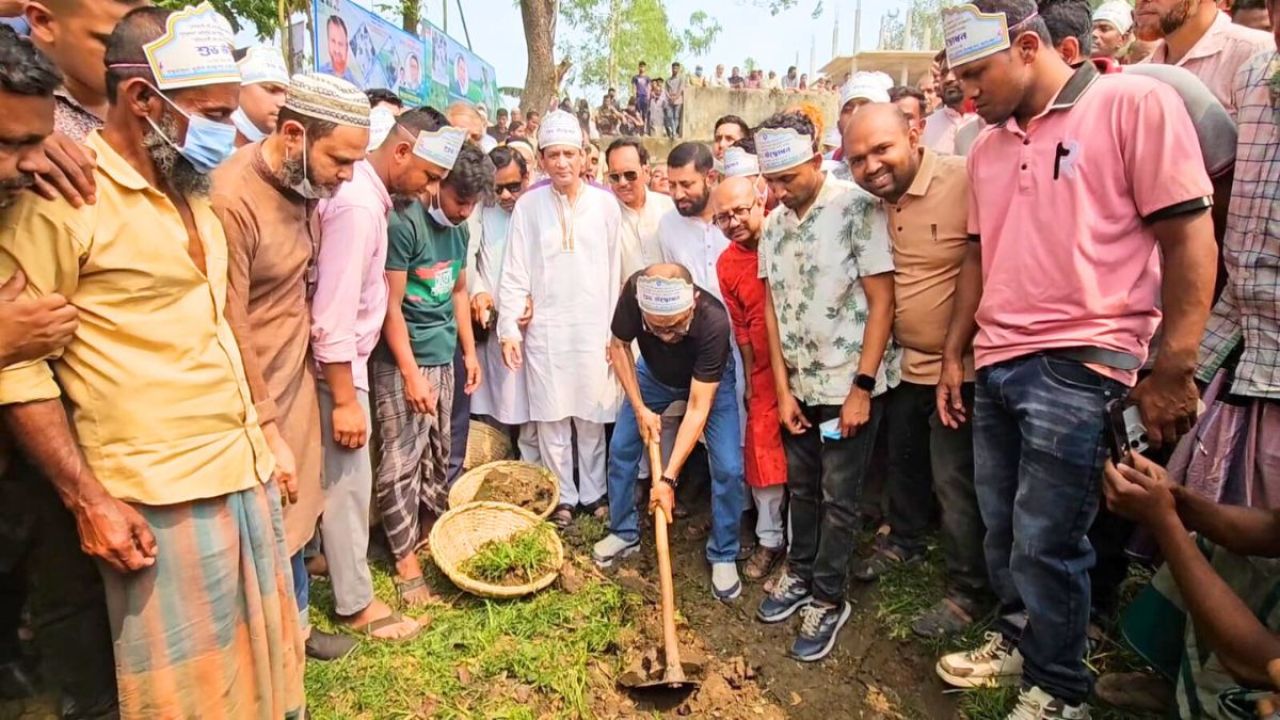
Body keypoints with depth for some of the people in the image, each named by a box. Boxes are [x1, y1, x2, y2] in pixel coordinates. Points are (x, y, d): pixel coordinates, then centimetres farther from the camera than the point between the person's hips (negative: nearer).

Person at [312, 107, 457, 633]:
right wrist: (345, 399, -22)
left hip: (346, 360, 9)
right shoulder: (358, 205, -23)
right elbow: (332, 316, -26)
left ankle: (333, 561, 38)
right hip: (336, 366, -9)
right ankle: (356, 604, 18)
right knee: (348, 482, 3)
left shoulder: (367, 193, 7)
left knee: (342, 479, 20)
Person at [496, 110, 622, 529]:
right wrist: (509, 328, -4)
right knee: (552, 416, 7)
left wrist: (614, 327, 2)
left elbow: (615, 269, 3)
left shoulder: (604, 203, 1)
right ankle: (562, 497, 21)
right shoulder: (529, 205, 1)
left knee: (592, 415, 8)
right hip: (545, 326, 0)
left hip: (593, 325, 0)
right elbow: (515, 272, 1)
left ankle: (593, 492, 24)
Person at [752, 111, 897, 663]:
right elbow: (772, 310, 7)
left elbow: (881, 301, -14)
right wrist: (782, 389, 3)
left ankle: (829, 599, 22)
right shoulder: (774, 225, 5)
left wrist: (862, 387, -16)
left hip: (851, 384, -5)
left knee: (838, 498, 5)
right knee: (801, 487, 17)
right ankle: (800, 574, 36)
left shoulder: (857, 209, -13)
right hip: (799, 385, 6)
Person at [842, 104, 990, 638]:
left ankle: (969, 592, 21)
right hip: (903, 361, 7)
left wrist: (955, 354, -20)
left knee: (954, 482, 1)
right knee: (903, 460, 23)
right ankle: (904, 541, 47)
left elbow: (977, 269, -19)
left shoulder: (961, 181, -20)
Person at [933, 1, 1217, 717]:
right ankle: (1018, 639, 37)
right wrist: (954, 355, 17)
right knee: (1004, 527, 15)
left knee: (1045, 541, 1)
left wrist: (1172, 371, -11)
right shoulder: (987, 148, 13)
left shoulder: (1135, 103, -6)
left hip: (1075, 364, -6)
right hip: (997, 364, 6)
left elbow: (1190, 237, -9)